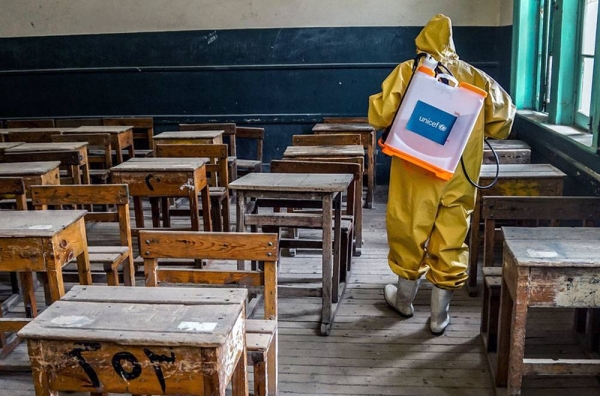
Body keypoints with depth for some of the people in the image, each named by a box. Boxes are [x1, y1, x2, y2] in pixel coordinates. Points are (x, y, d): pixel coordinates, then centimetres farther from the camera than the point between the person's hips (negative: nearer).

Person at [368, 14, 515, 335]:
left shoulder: (408, 71, -4)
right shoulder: (475, 77, 4)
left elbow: (379, 116, -12)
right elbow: (502, 118, 7)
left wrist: (399, 125, 9)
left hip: (417, 173, -2)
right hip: (460, 176, 2)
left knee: (410, 234, 14)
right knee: (451, 241, 10)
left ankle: (404, 300, 32)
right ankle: (439, 315, 19)